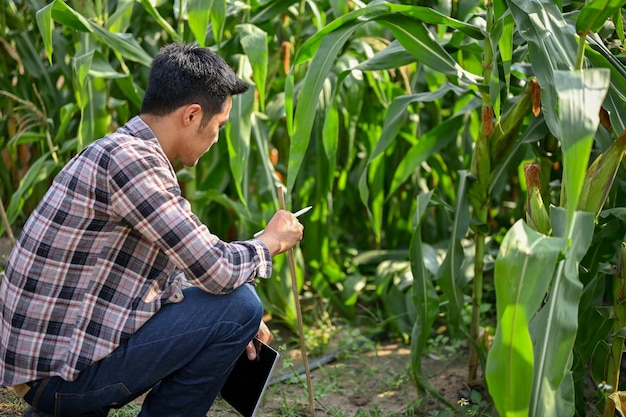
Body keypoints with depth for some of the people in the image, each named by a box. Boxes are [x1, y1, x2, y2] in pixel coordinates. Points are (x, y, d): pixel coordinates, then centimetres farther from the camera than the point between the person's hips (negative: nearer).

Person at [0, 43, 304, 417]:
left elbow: (165, 269, 21)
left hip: (42, 349, 10)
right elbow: (217, 271, -19)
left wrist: (233, 327, 16)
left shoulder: (122, 151, 11)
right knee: (241, 305, -10)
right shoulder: (129, 160, -20)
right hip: (62, 372, -10)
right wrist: (271, 242, 1)